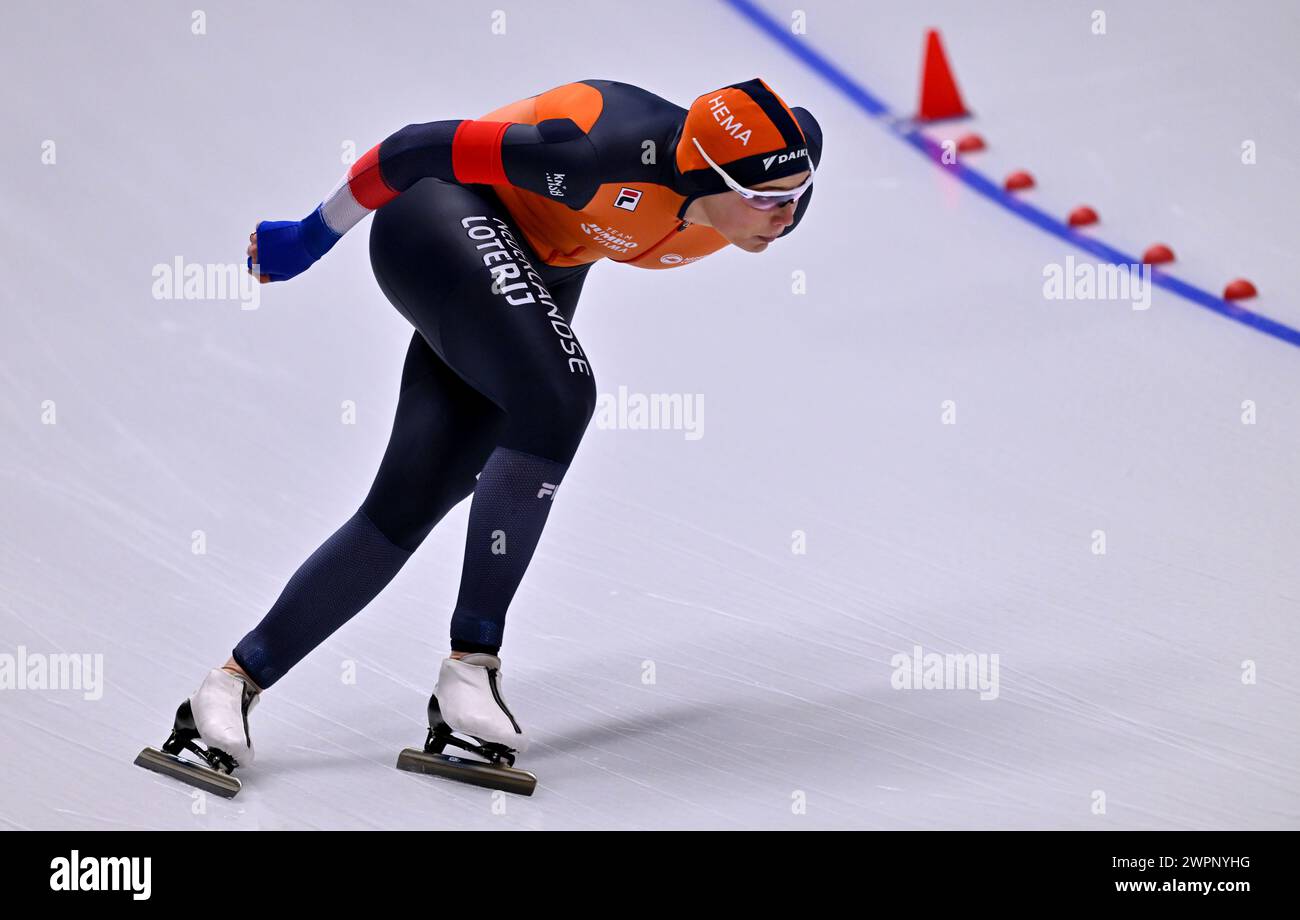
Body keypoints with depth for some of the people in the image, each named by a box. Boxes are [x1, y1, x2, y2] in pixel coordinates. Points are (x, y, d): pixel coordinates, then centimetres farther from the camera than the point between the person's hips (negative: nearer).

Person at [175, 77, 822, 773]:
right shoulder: (608, 154, -35)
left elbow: (803, 139, 10)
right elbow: (429, 148, -24)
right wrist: (311, 236, -12)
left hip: (537, 278, 7)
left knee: (408, 506, -2)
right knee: (559, 397, -31)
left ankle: (240, 677, 9)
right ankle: (472, 660, -20)